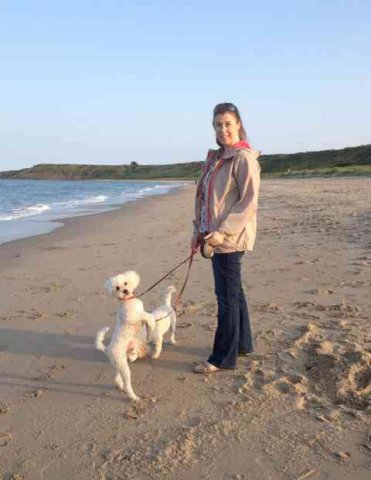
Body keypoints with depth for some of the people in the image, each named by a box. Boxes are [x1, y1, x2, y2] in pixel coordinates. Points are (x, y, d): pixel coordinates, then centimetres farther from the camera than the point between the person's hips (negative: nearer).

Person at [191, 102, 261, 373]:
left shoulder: (244, 158, -12)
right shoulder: (216, 157, 14)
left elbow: (249, 202, -18)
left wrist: (222, 232, -22)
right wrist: (199, 231, 13)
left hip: (230, 238, -9)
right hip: (216, 236, 9)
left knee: (227, 296, -1)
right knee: (233, 293, 17)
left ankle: (223, 358, 10)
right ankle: (242, 344, 31)